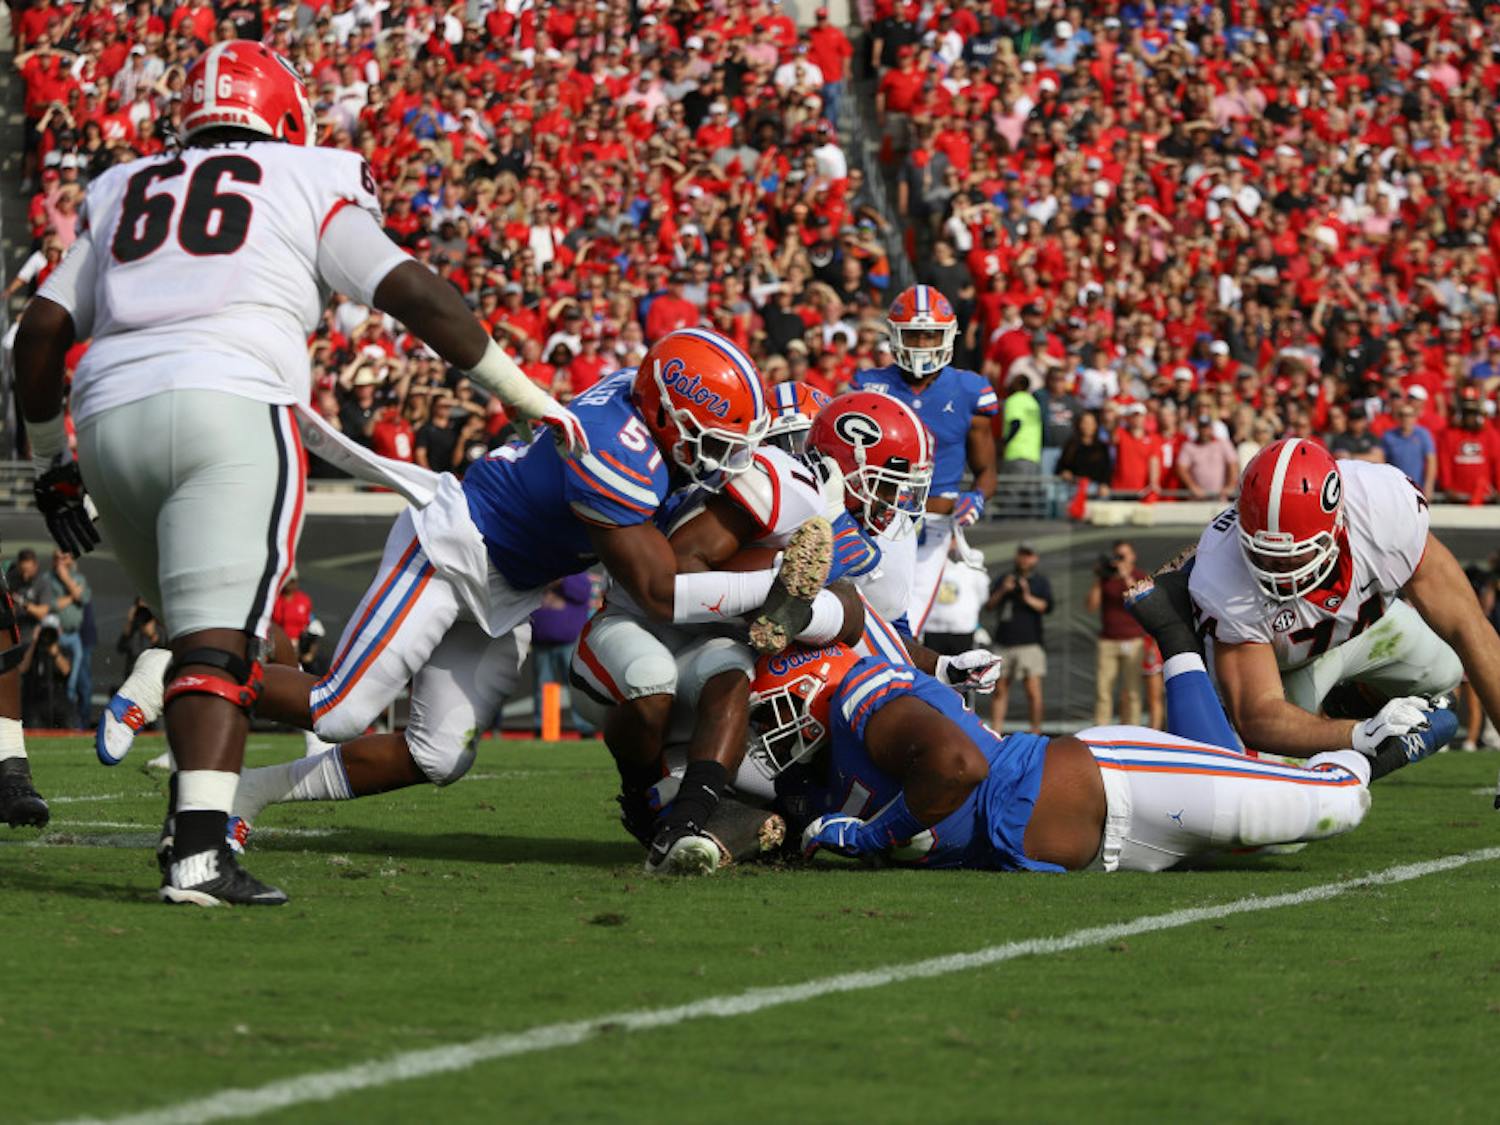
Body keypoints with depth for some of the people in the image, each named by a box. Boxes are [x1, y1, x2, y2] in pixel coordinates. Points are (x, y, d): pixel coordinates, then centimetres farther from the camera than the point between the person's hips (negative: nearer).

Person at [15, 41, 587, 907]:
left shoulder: (125, 195, 26)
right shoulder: (309, 187, 15)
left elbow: (41, 332, 20)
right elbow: (419, 297, 7)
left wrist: (52, 461, 31)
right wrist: (533, 404, 14)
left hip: (111, 419, 5)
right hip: (228, 410, -5)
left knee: (199, 626, 21)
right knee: (220, 644, -13)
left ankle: (195, 821, 14)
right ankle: (198, 854, -26)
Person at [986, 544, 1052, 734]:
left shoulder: (1041, 582, 11)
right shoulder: (1003, 579, 17)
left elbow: (1046, 606, -3)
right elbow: (988, 605, 8)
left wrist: (1028, 598, -18)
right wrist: (1002, 591, -7)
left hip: (1029, 643, -3)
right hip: (1003, 643, 3)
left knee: (1033, 690, -10)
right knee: (1000, 689, 2)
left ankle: (1035, 731, -5)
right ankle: (995, 731, 4)